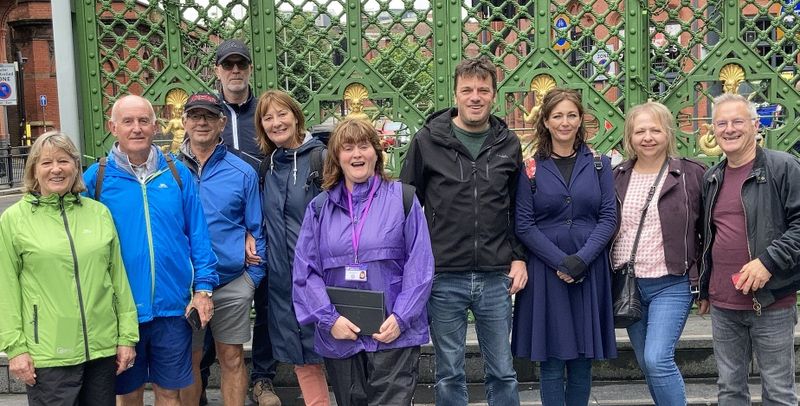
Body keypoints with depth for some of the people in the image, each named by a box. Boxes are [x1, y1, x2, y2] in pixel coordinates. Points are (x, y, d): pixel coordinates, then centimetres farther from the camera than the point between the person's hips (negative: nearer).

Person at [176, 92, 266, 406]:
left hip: (232, 283, 0)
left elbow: (256, 229, 4)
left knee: (232, 358, 10)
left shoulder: (242, 173, 0)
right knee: (190, 359, 13)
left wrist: (253, 276, -2)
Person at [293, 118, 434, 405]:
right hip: (340, 337, 3)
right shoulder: (319, 208, 8)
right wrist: (330, 319, -10)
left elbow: (420, 265, -3)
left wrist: (400, 318, -12)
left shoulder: (402, 199, 2)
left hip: (394, 334, -3)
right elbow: (305, 271, 2)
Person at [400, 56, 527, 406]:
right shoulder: (428, 140, -1)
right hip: (443, 278, -2)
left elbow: (518, 209, 13)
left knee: (502, 373, 11)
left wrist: (519, 257, 4)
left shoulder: (508, 144, 6)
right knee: (449, 375, 10)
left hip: (496, 278, 2)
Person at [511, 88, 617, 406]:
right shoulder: (530, 168, 1)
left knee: (582, 360, 8)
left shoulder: (598, 164, 7)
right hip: (545, 272, -2)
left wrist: (581, 259, -12)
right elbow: (523, 225, -4)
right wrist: (560, 262, -14)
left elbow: (608, 217, 1)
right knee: (552, 361, 2)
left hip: (590, 271, 2)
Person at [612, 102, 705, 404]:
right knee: (647, 365, 12)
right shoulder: (617, 177, 7)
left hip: (672, 285, -4)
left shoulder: (692, 174, -3)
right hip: (627, 285, 4)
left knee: (658, 360, -16)